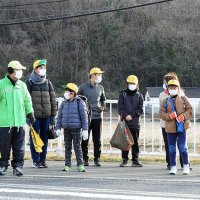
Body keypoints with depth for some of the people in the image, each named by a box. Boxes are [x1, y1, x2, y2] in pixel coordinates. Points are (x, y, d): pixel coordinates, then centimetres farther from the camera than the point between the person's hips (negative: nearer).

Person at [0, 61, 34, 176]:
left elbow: (27, 100, 20)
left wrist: (30, 113, 16)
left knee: (19, 147, 4)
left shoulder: (22, 85, 11)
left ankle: (18, 166, 12)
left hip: (20, 122, 4)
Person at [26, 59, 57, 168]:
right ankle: (35, 160, 5)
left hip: (46, 115, 4)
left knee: (44, 138, 6)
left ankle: (43, 159, 15)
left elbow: (53, 99, 13)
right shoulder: (29, 82, 1)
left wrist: (53, 115, 7)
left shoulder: (48, 83, 13)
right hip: (34, 115, -4)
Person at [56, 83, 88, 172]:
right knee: (67, 148, 8)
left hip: (76, 129, -4)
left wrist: (85, 130, -9)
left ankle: (80, 165, 3)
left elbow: (84, 116, -5)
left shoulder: (79, 102, -5)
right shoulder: (64, 103, 7)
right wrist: (58, 128, 4)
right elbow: (59, 116, 11)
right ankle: (67, 165, 13)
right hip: (66, 129, 4)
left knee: (77, 147, -2)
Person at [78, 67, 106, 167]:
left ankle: (97, 159, 9)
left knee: (97, 140, 3)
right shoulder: (83, 88, -1)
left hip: (97, 116, 3)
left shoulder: (100, 88, 10)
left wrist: (103, 107, 5)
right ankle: (85, 159, 10)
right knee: (85, 140, 1)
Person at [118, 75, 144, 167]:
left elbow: (140, 110, 3)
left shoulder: (139, 96, 9)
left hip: (135, 122, 0)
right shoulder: (123, 94, 8)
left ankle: (135, 160, 7)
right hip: (124, 122, 0)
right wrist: (125, 116, -14)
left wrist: (132, 115, -10)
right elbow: (120, 108, 1)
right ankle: (124, 160, 8)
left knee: (135, 142, 2)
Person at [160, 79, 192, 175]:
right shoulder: (165, 101, 6)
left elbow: (189, 110, 5)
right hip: (170, 128, 1)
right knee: (171, 148, 4)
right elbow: (161, 113, 3)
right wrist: (169, 116, -15)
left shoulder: (183, 99, 5)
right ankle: (173, 167, 14)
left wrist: (183, 116, -13)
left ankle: (186, 166, 10)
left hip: (182, 127, -1)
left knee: (182, 147, -4)